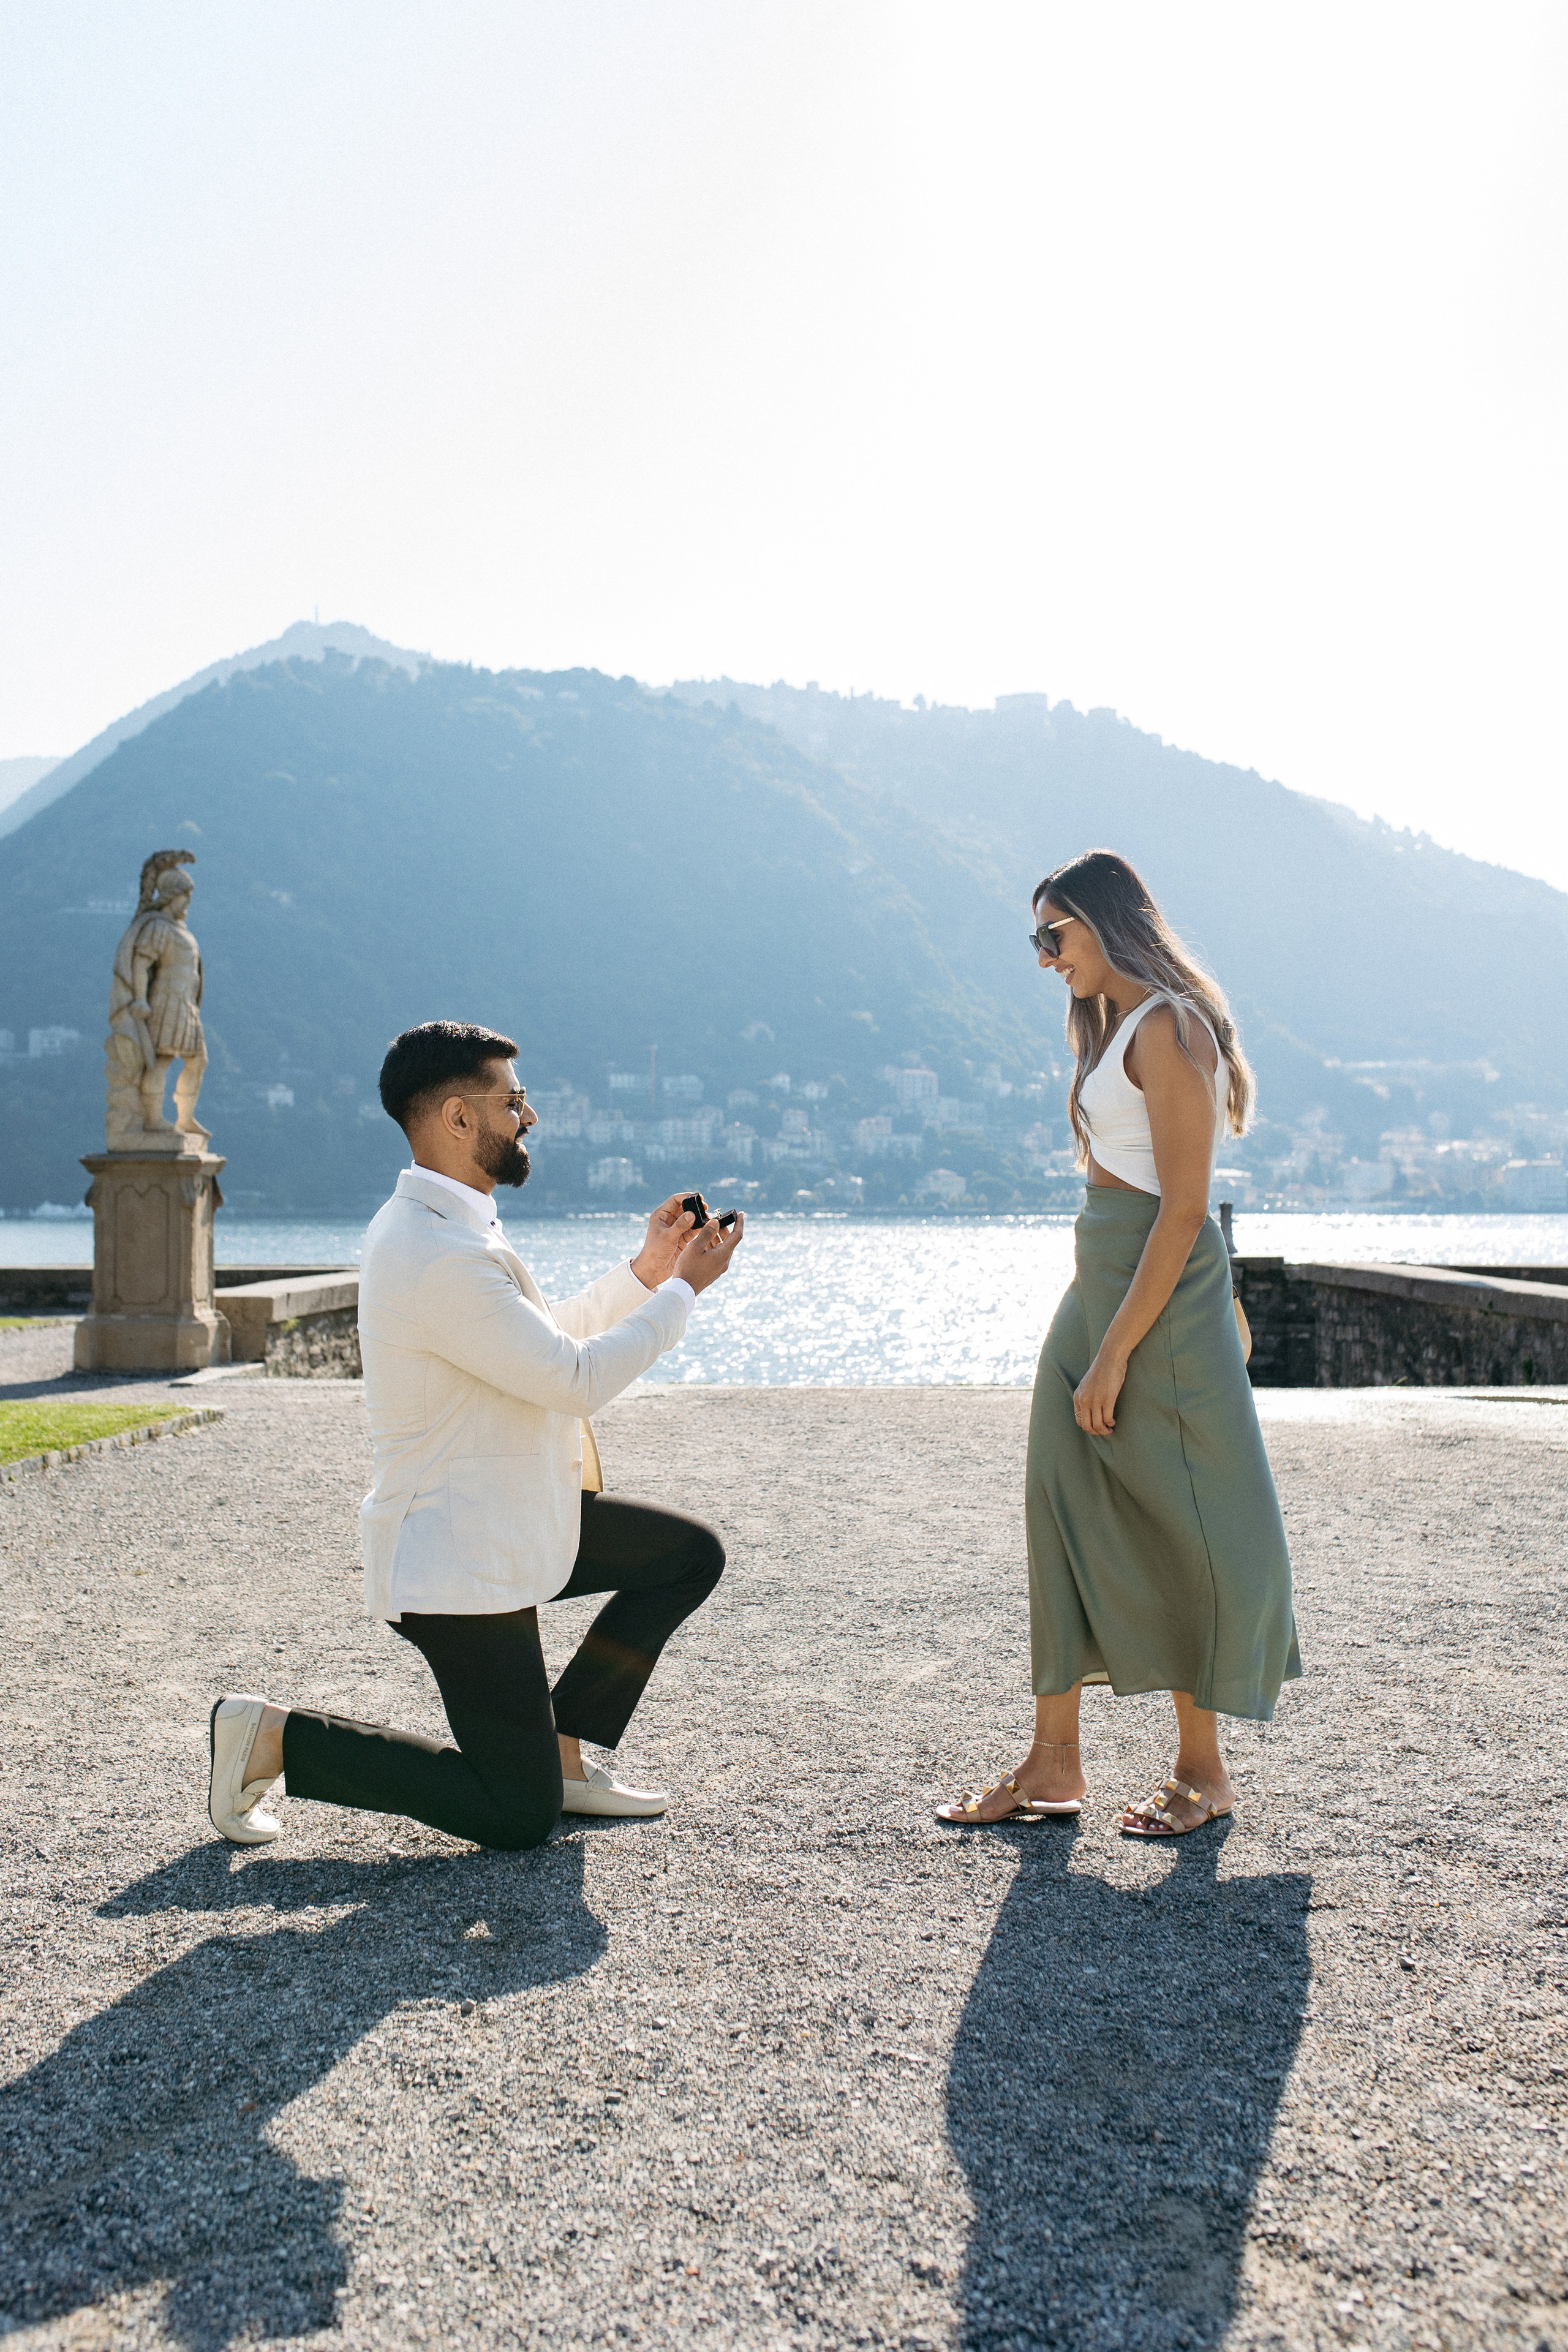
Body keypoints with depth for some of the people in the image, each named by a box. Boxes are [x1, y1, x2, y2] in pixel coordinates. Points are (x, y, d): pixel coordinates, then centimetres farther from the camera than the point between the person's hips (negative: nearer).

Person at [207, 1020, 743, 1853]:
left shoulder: (445, 1224, 7)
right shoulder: (441, 1259, -27)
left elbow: (548, 1341, 16)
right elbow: (575, 1378, -24)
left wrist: (645, 1269, 6)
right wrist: (682, 1289, -13)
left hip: (514, 1523, 10)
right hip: (459, 1560, -10)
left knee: (691, 1555, 13)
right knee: (518, 1818, -3)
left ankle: (559, 1751, 16)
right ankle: (275, 1737, 4)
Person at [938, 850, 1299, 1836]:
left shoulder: (1170, 1030, -15)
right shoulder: (1112, 1025, 13)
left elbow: (1184, 1209, -19)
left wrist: (1114, 1354, -19)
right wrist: (1091, 1340, 13)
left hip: (1161, 1294, -9)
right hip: (1097, 1289, 9)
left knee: (1181, 1528, 1)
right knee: (1066, 1514, 8)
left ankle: (1203, 1770, 16)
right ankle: (1055, 1763, 16)